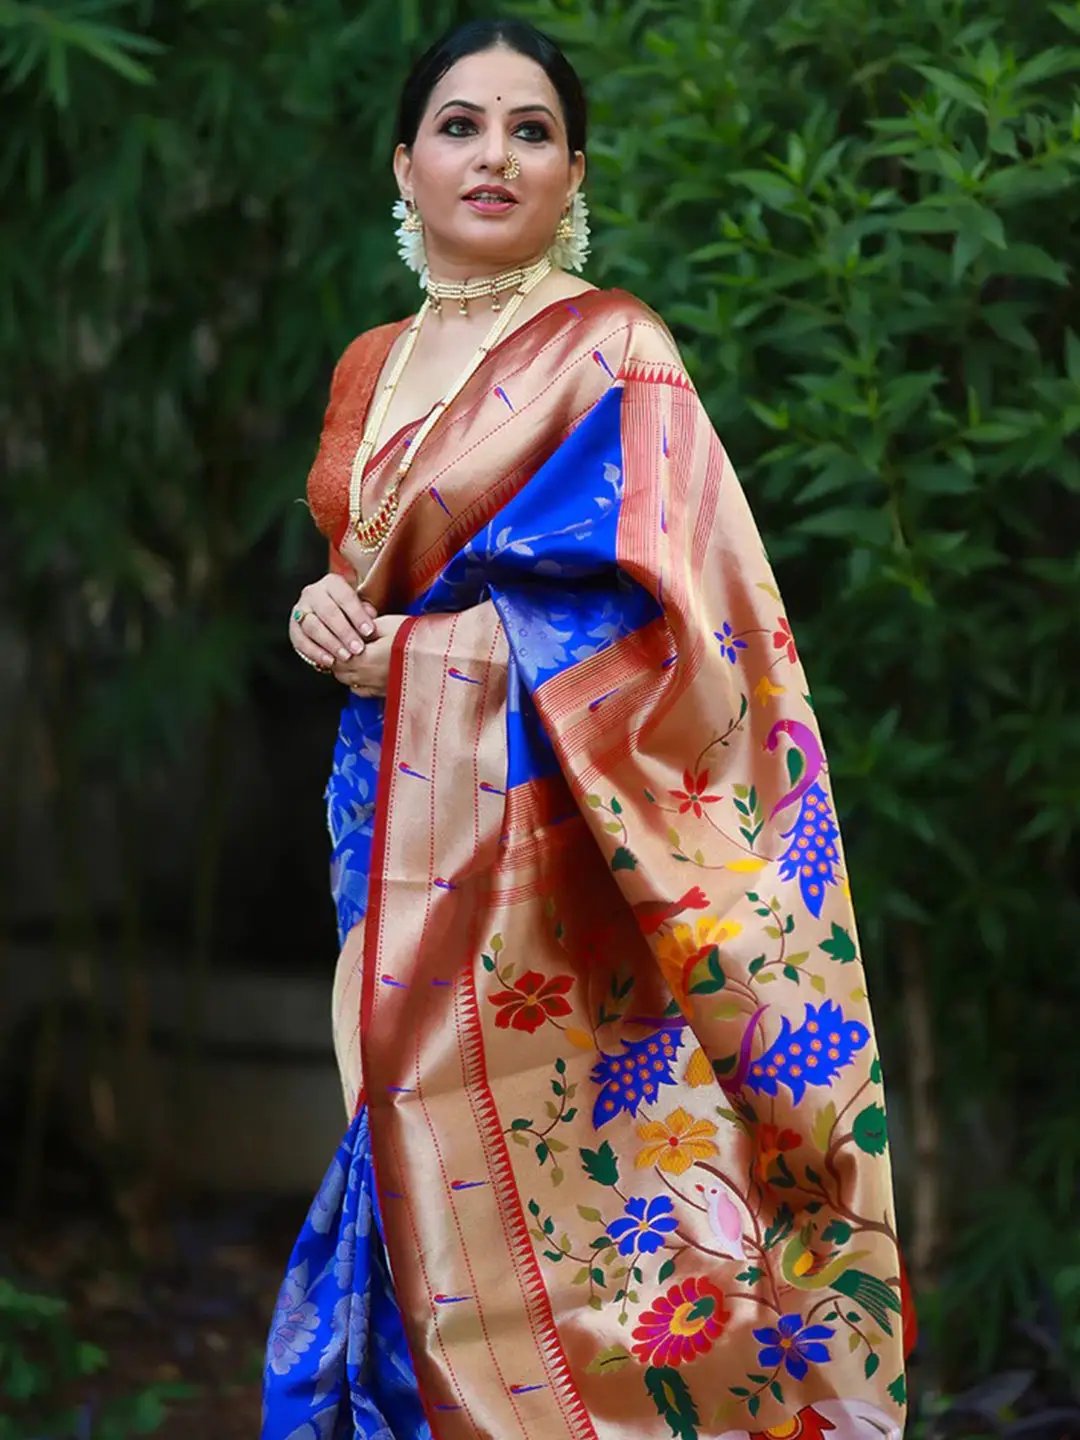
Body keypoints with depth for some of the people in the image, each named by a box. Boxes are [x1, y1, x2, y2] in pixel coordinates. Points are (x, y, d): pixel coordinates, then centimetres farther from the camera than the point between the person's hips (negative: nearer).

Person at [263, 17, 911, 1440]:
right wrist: (325, 615, 0)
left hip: (530, 835, -6)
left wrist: (402, 645, -11)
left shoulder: (610, 352, -6)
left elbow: (656, 616, -14)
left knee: (527, 1207, -5)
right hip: (392, 828, 6)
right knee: (419, 1182, 7)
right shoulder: (372, 368, 14)